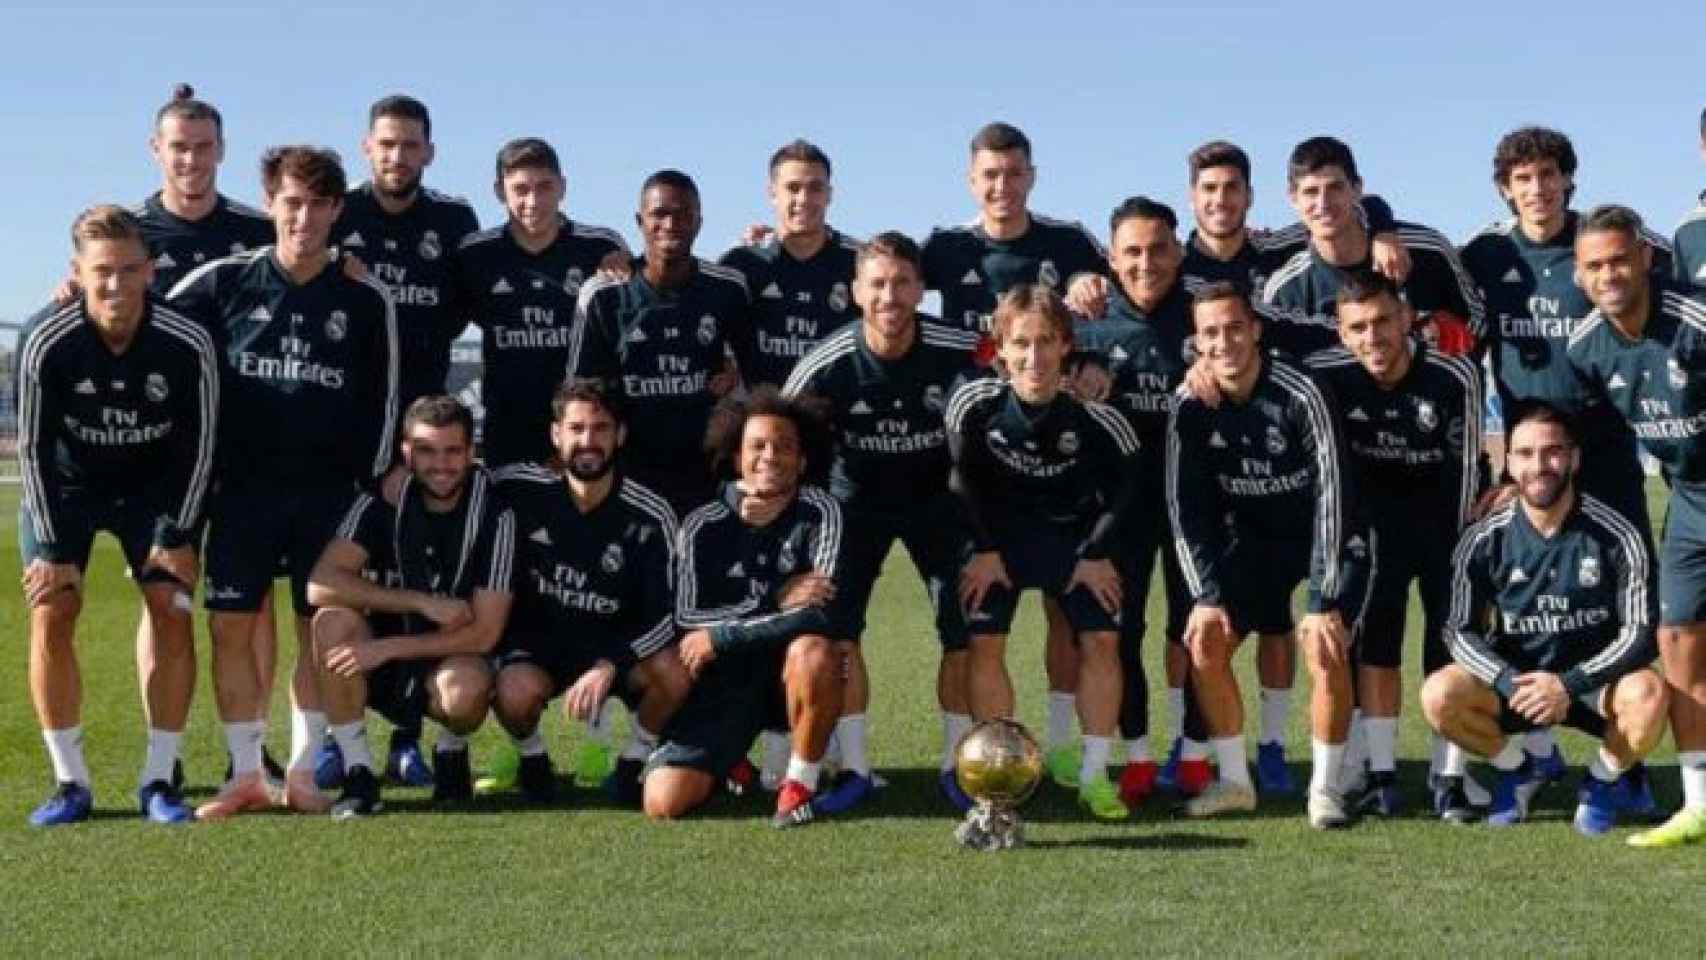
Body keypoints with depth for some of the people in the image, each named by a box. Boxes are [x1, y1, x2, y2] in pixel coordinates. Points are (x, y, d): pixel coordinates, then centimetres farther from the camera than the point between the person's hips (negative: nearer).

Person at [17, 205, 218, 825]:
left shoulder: (187, 344, -24)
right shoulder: (45, 343, -26)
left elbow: (199, 446, -11)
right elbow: (35, 449, -16)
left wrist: (179, 536, -13)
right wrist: (54, 548, -16)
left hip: (155, 487, 1)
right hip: (64, 487, 0)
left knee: (171, 611, -11)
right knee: (50, 613, -12)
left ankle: (159, 780, 0)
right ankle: (70, 782, -1)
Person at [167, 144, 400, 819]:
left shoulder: (366, 301, 3)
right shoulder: (223, 283, 1)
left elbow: (381, 403, 7)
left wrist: (369, 484, 3)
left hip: (329, 492, 0)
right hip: (241, 490, 0)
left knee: (319, 630, 3)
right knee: (231, 628, -1)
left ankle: (303, 773, 13)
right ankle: (246, 776, 9)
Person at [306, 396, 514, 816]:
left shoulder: (493, 513, -14)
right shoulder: (383, 499, -9)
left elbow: (483, 635, -17)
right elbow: (320, 584, -22)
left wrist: (387, 648, -25)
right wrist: (424, 602, -27)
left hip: (449, 660, -2)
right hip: (381, 662, 2)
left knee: (467, 686, -36)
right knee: (333, 620, -28)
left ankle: (452, 752, 2)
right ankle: (358, 774, -17)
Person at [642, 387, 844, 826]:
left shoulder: (819, 511, -8)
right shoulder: (703, 526, -2)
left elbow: (818, 612, -19)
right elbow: (687, 617, -11)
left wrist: (718, 637, -15)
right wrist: (776, 601, -20)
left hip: (790, 676, -1)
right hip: (724, 681, 2)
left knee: (812, 652, -38)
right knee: (663, 802, -15)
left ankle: (800, 783, -13)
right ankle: (729, 764, 21)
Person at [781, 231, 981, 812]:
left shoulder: (959, 353, -23)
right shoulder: (826, 365, -22)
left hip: (937, 497, 0)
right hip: (856, 499, 0)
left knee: (965, 628, -7)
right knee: (837, 629, -10)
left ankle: (956, 764, 9)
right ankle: (854, 767, 3)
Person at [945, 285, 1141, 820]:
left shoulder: (1096, 418, -25)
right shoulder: (973, 404, -24)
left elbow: (1122, 485, -8)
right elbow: (964, 480, -8)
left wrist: (1097, 553, -9)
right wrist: (985, 549, -8)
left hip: (1075, 532, 0)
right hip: (998, 533, 0)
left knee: (1101, 640, -9)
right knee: (984, 644, -10)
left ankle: (1094, 774, 3)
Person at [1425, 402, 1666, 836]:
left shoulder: (1617, 537, -13)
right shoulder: (1484, 540, -9)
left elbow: (1640, 635, -13)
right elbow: (1461, 631, -6)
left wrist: (1568, 685, -26)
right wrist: (1511, 683, -25)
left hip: (1593, 684, -1)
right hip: (1513, 681, 2)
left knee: (1647, 694, -35)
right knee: (1439, 695, -27)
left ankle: (1605, 779, 1)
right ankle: (1516, 768, 6)